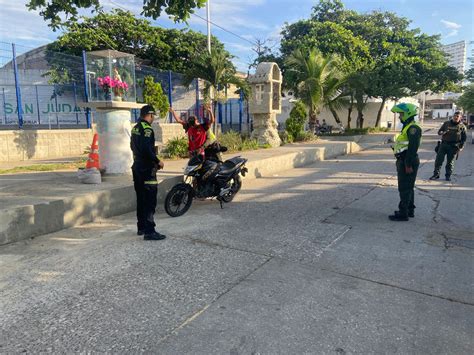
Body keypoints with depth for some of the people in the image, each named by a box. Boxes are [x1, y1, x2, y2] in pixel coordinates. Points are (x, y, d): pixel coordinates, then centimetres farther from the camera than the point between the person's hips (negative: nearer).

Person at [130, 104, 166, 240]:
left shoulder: (135, 128, 14)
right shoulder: (147, 129, -15)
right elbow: (147, 149, -25)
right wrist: (157, 161, -15)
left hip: (137, 167, 10)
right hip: (147, 168, -10)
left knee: (141, 198, 16)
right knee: (150, 200, -8)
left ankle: (141, 227, 25)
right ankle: (149, 231, -8)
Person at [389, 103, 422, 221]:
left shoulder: (413, 128, -17)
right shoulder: (407, 127, 17)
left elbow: (413, 148, -23)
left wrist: (408, 165, -24)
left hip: (407, 162, -11)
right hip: (403, 161, 11)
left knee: (405, 188, -6)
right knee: (408, 188, 18)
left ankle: (403, 213, -1)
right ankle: (410, 210, 29)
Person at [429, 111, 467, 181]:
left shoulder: (462, 126, 5)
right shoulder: (446, 123, 9)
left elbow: (464, 138, 7)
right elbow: (439, 131, 10)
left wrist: (461, 147, -3)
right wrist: (443, 132, -14)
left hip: (453, 146, -1)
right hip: (444, 144, 1)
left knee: (450, 162, 4)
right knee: (438, 159, -4)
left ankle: (448, 176, 14)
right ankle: (436, 174, 3)